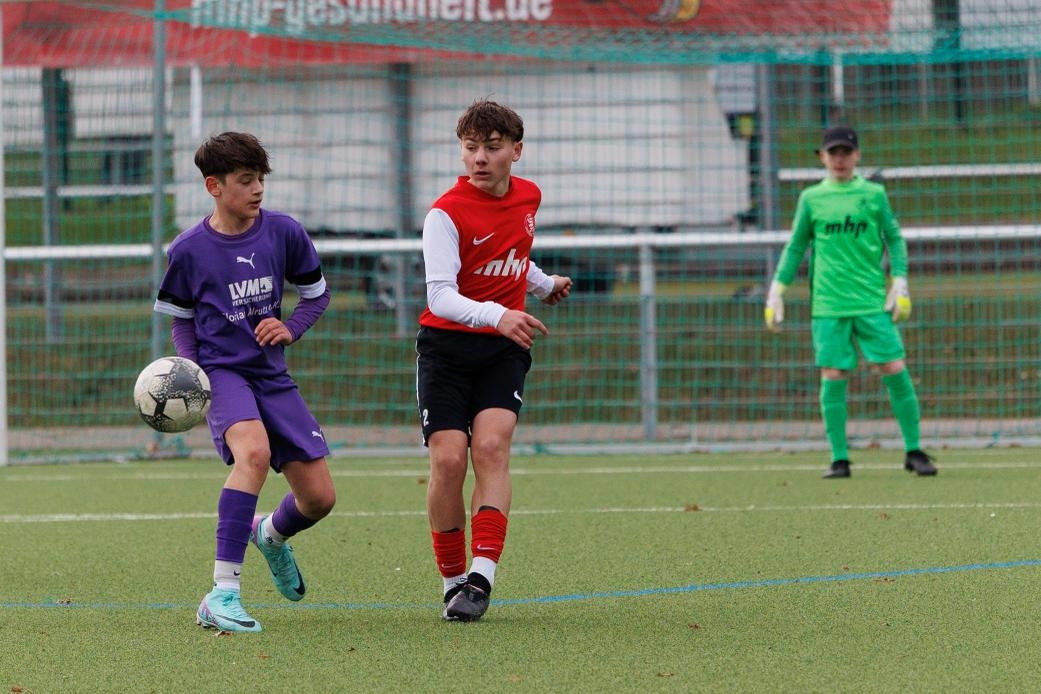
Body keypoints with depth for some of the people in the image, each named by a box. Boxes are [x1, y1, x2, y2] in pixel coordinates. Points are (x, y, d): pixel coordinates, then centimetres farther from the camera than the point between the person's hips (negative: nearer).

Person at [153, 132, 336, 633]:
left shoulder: (283, 232, -2)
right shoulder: (188, 251, -6)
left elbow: (317, 292, 13)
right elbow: (181, 319, 9)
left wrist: (290, 329, -6)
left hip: (272, 375, 4)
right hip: (222, 371, -4)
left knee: (319, 498, 1)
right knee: (254, 451, -35)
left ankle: (271, 534, 41)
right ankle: (222, 594, -35)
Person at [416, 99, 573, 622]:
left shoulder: (528, 197, 4)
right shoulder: (447, 214, -14)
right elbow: (440, 295, -26)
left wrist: (545, 285, 42)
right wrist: (496, 315, -41)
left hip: (505, 348, 3)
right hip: (446, 344, -3)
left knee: (491, 446, -17)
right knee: (449, 459, -12)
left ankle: (481, 578, -24)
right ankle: (452, 579, 4)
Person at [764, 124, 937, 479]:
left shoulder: (874, 194, 6)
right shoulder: (811, 198, 7)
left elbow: (894, 239, 11)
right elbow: (796, 247, 14)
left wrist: (899, 283, 1)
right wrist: (777, 290, 9)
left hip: (873, 302, 0)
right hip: (828, 304, 0)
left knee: (895, 370, -6)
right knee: (833, 377, -4)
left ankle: (914, 451, 4)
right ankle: (839, 458, 5)